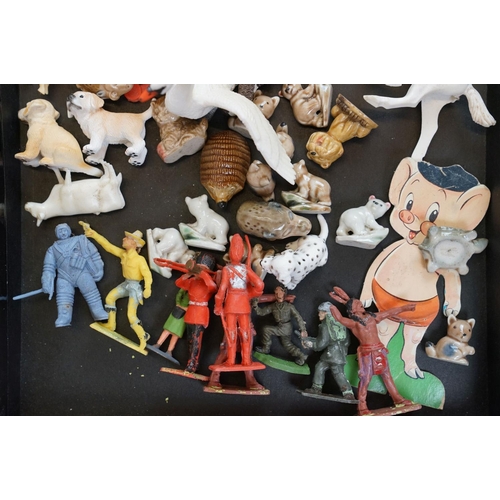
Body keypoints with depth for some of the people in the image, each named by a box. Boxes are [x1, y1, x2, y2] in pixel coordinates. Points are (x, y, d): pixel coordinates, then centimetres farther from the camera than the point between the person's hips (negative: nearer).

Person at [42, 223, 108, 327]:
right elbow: (48, 267, 18)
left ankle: (100, 314, -36)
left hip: (81, 272, -1)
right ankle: (63, 321, -38)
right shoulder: (52, 249, 29)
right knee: (63, 298, -21)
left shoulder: (80, 239, 24)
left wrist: (98, 269, 5)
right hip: (64, 276, 1)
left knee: (91, 292, -23)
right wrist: (47, 283, 3)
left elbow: (93, 252, 16)